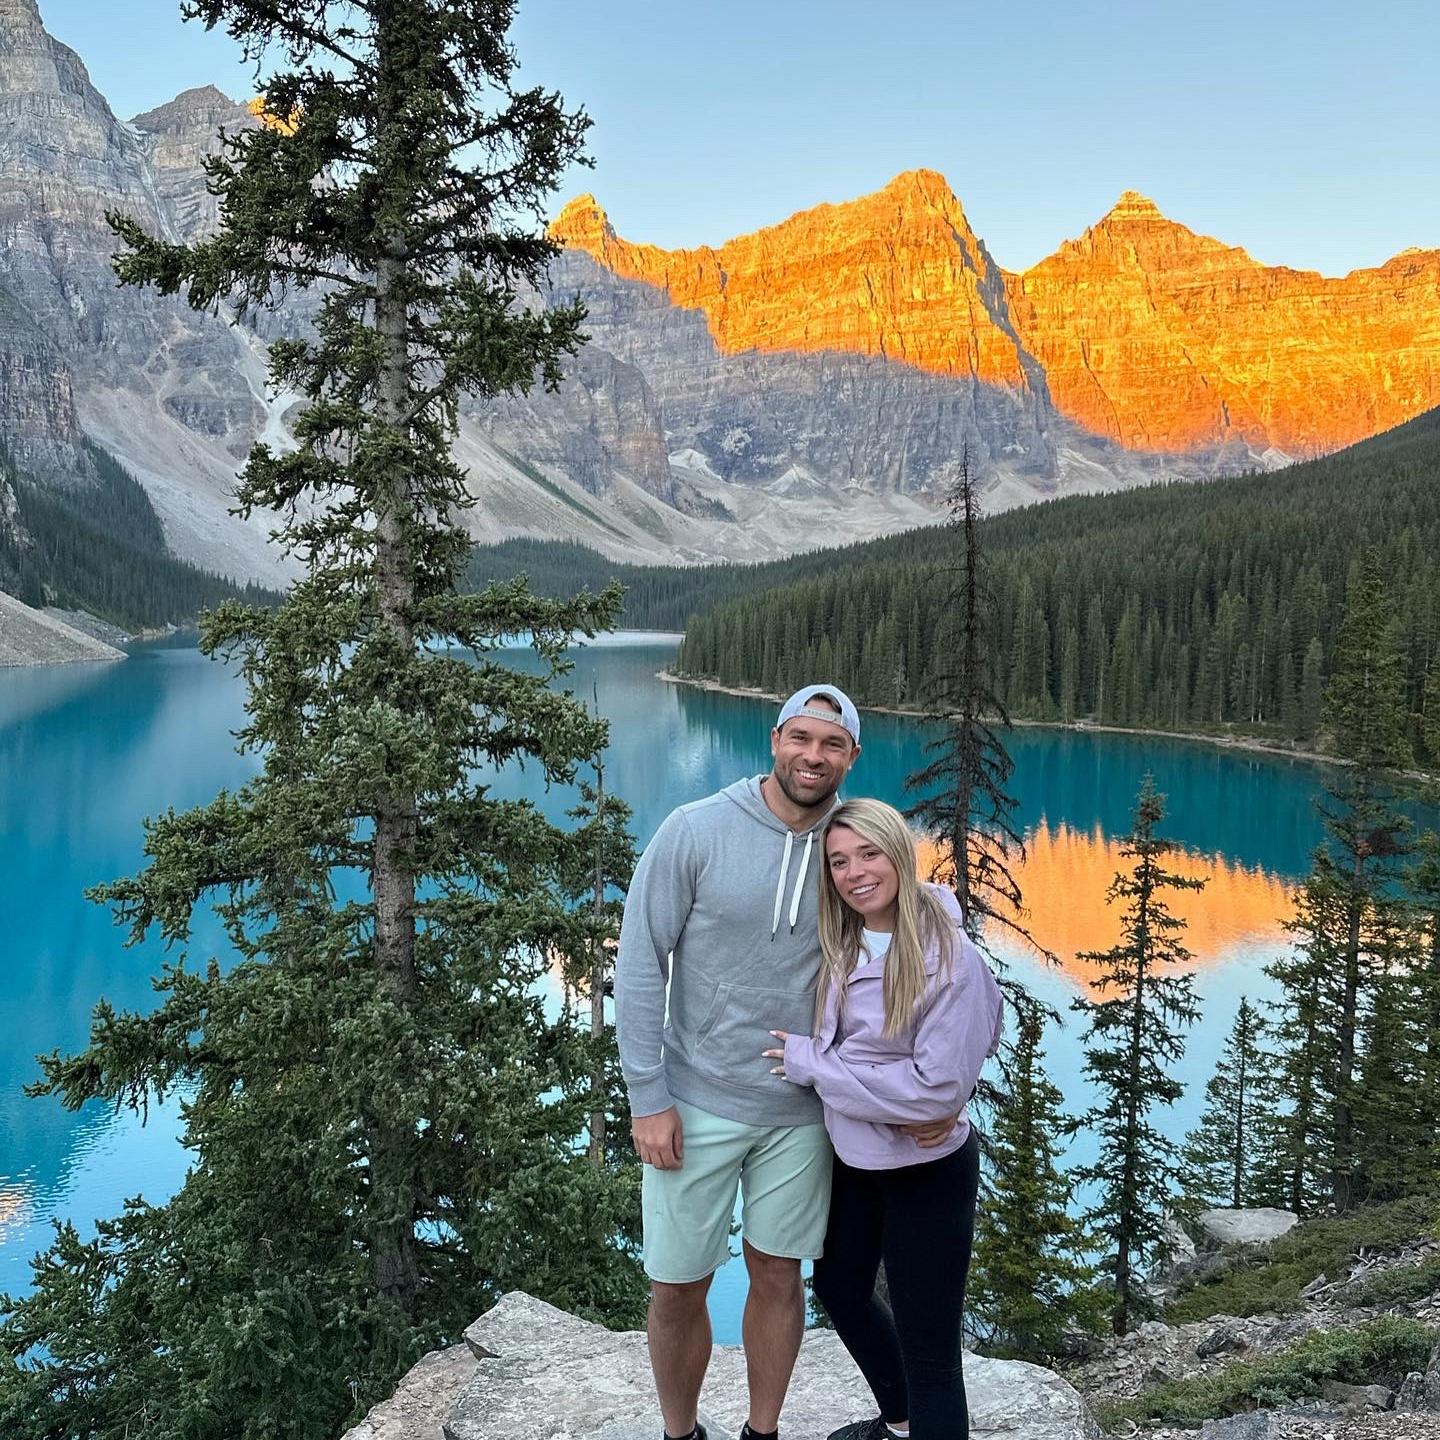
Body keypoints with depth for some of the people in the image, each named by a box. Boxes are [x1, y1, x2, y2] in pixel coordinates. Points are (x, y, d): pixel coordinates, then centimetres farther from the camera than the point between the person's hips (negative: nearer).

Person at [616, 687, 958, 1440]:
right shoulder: (694, 831, -14)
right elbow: (639, 965, -10)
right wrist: (648, 1099, -12)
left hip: (801, 1112, 2)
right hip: (696, 1104, -2)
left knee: (777, 1274, 14)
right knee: (678, 1287, 9)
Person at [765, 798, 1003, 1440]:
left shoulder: (948, 956, -24)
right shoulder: (841, 944, -5)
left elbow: (941, 1087, -27)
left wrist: (814, 1064, -22)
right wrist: (811, 1058, -9)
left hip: (928, 1172, -8)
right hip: (853, 1156, 8)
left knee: (927, 1349, 3)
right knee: (838, 1286, 27)